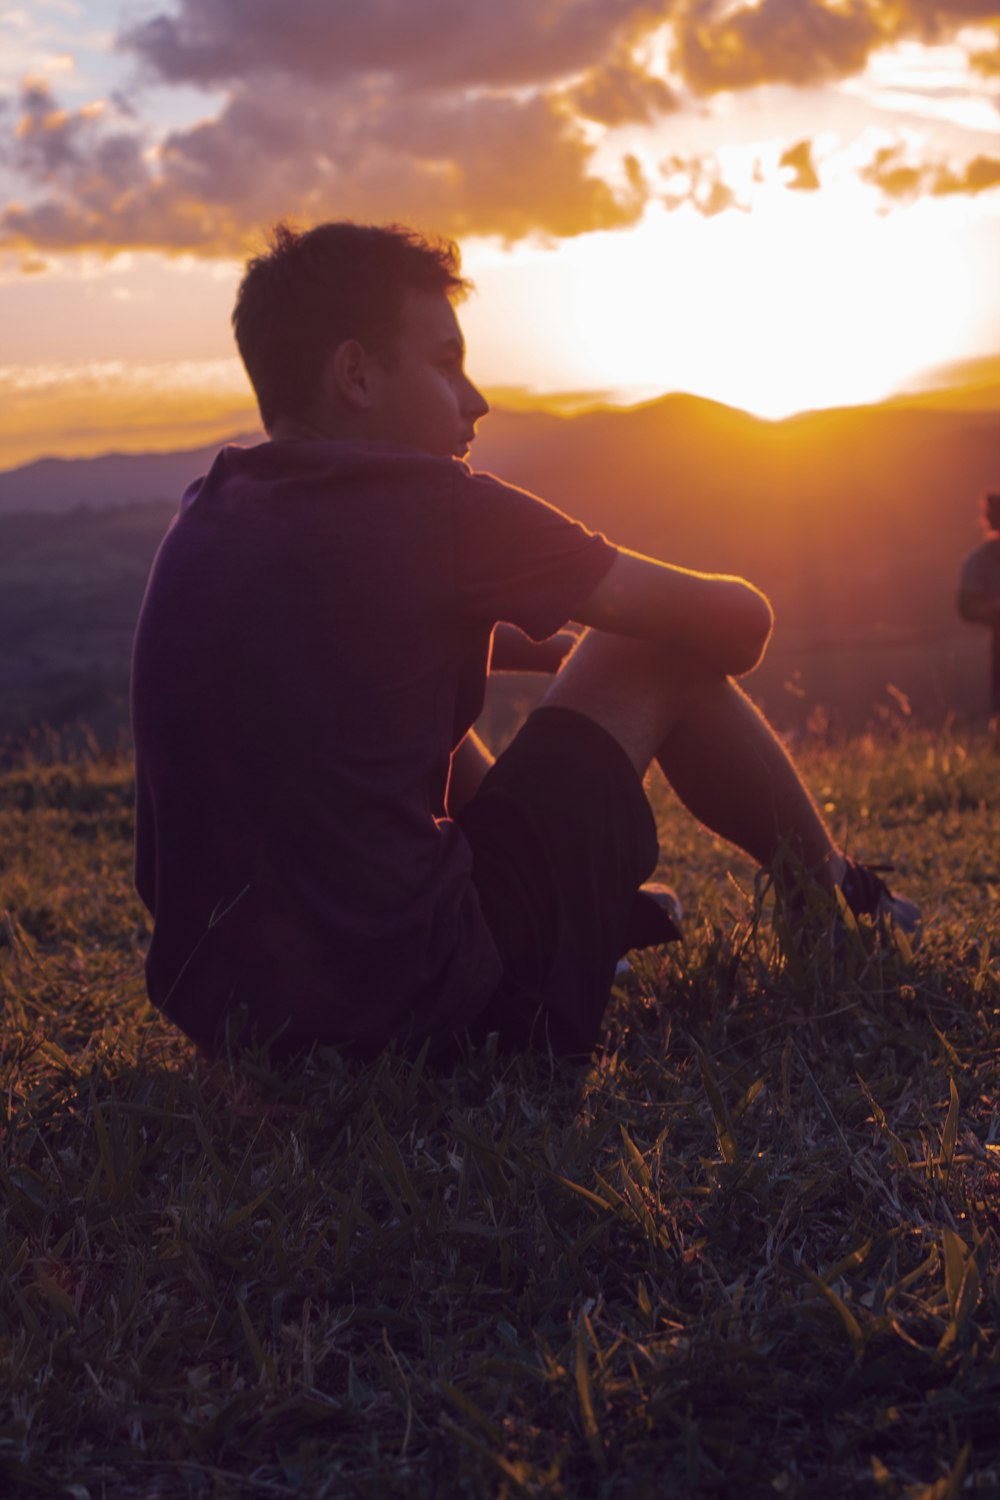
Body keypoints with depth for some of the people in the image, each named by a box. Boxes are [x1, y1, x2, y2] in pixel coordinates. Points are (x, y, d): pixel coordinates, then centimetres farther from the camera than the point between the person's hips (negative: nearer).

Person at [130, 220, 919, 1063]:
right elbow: (735, 622, -1)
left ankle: (602, 908, 45)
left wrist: (560, 648, 33)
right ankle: (841, 901, 27)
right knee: (659, 651, 7)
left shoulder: (203, 522, 8)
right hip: (419, 1014, -7)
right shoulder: (427, 509, -12)